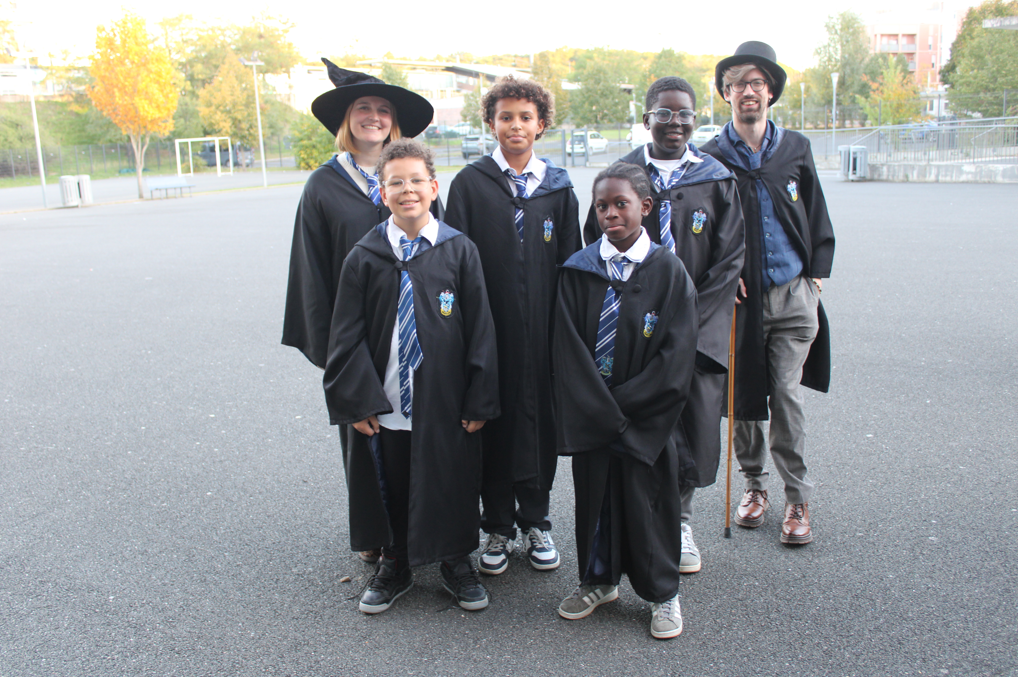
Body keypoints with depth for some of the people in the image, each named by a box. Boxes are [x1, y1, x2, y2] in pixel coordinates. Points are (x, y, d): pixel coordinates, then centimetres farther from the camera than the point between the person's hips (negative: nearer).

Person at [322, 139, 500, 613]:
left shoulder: (459, 251, -4)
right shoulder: (364, 258, -2)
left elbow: (480, 330, -3)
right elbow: (347, 336, 0)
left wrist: (480, 399, -6)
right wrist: (357, 399, -6)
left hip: (446, 405, 0)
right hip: (383, 405, 1)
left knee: (453, 486, 13)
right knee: (391, 490, 15)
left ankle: (456, 563, 37)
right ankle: (395, 565, 38)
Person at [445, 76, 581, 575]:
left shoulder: (558, 187, 8)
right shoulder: (470, 183, 2)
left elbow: (570, 260, 9)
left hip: (543, 327, 2)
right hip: (490, 325, -1)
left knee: (540, 418, 7)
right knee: (492, 421, 5)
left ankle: (535, 521, 24)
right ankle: (497, 527, 20)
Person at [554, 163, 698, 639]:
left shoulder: (668, 271, -8)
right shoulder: (578, 270, -1)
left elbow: (675, 359, -12)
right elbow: (568, 350, -6)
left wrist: (621, 405, -14)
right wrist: (602, 412, -14)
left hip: (647, 417, -2)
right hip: (589, 417, 2)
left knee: (647, 500, 9)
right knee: (594, 494, 15)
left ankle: (662, 592, 31)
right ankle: (600, 580, 38)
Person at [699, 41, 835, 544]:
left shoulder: (795, 148, 8)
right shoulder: (711, 158, 1)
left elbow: (816, 217, 13)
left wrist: (817, 275, 5)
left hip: (793, 295, 1)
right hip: (740, 296, 0)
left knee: (786, 395, -2)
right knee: (743, 396, 7)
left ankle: (797, 498, 13)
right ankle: (754, 484, 27)